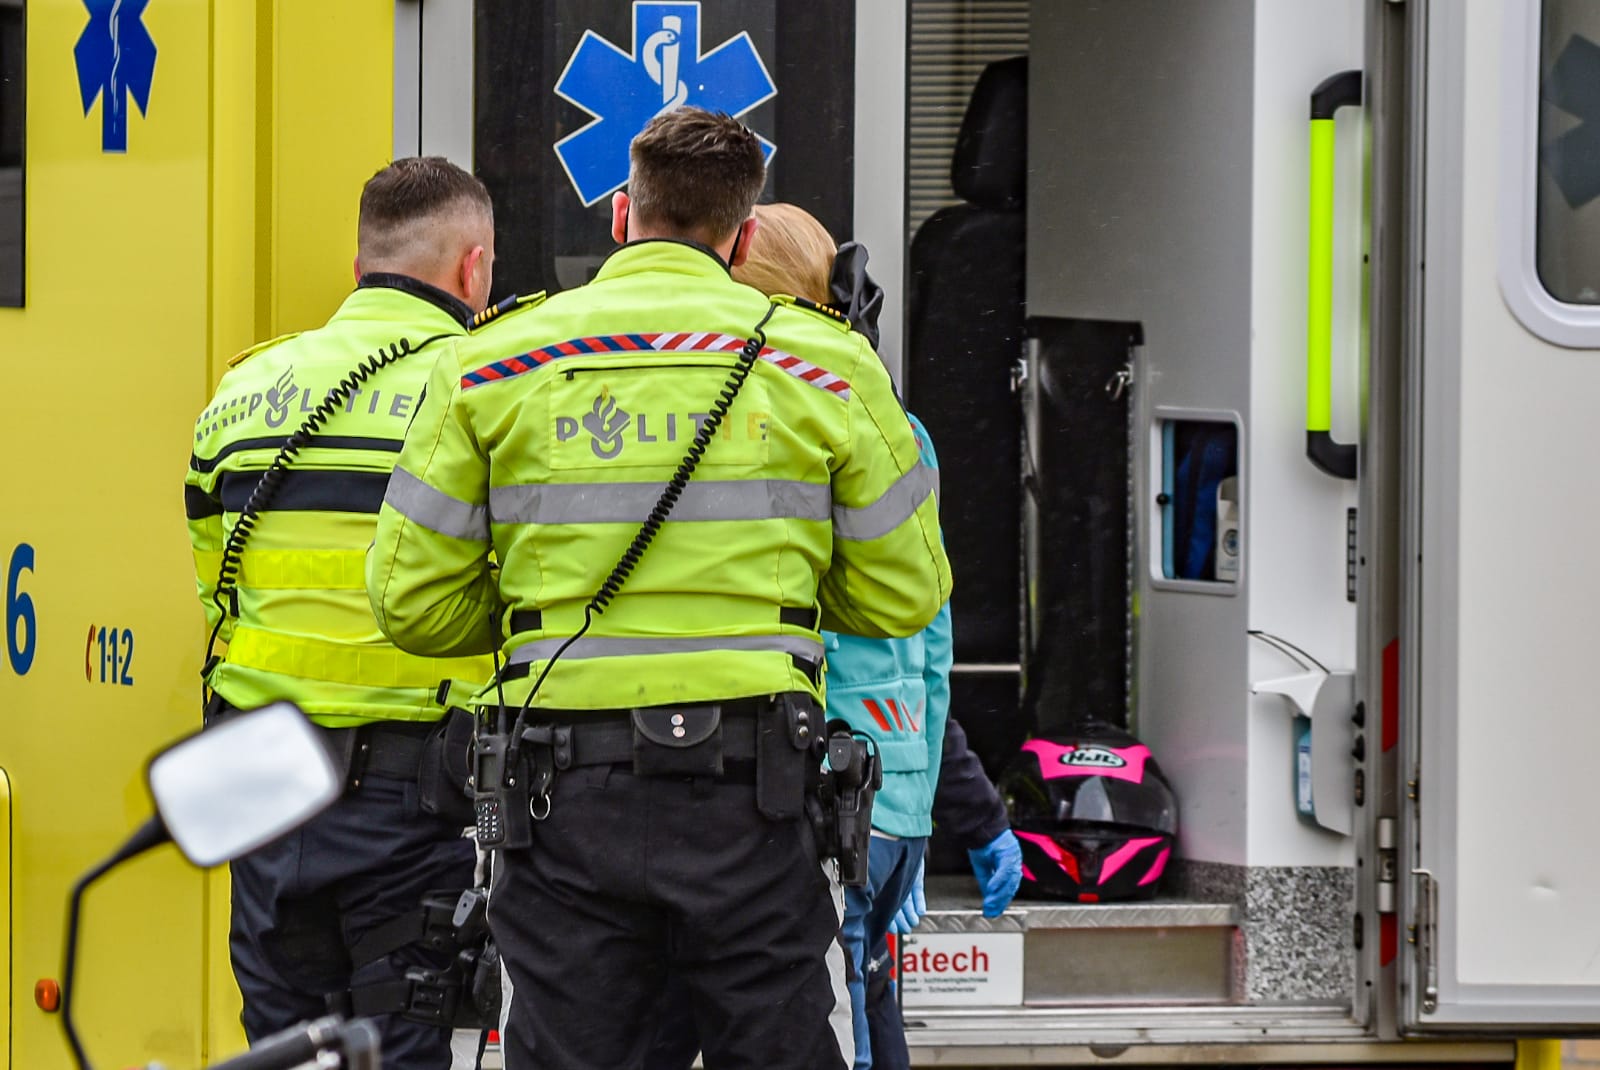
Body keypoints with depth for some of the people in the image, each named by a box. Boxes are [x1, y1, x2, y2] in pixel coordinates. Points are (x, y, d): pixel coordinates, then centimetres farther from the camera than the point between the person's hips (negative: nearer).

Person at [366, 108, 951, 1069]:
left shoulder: (491, 364, 4)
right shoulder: (826, 360, 3)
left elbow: (413, 601, 4)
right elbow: (904, 594, 7)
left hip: (564, 783, 1)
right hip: (748, 788, 0)